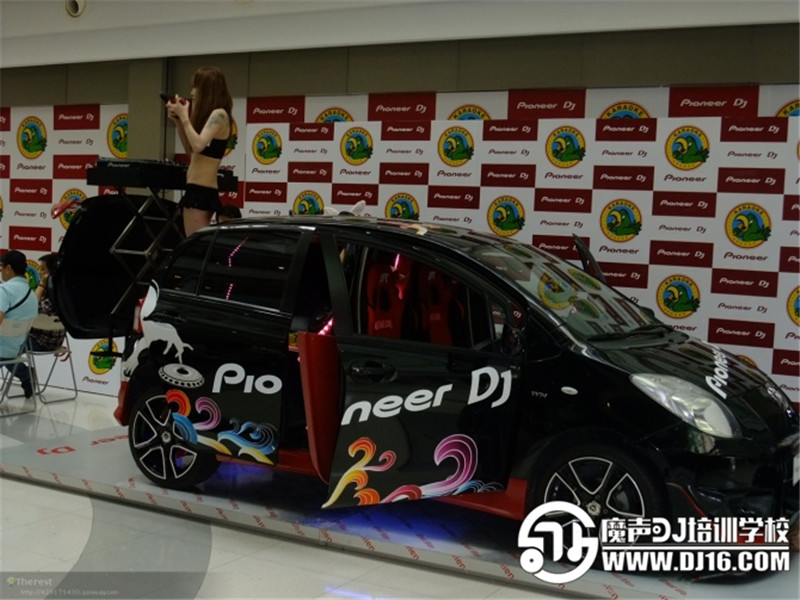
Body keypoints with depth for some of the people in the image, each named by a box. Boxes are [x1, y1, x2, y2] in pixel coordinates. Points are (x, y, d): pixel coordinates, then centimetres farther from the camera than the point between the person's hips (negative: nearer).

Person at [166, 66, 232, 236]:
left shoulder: (218, 114, -11)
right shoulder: (210, 114, 17)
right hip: (200, 190, 10)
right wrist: (177, 121, 15)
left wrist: (184, 116, -14)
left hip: (200, 191, -10)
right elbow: (190, 150, 23)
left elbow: (198, 145, -25)